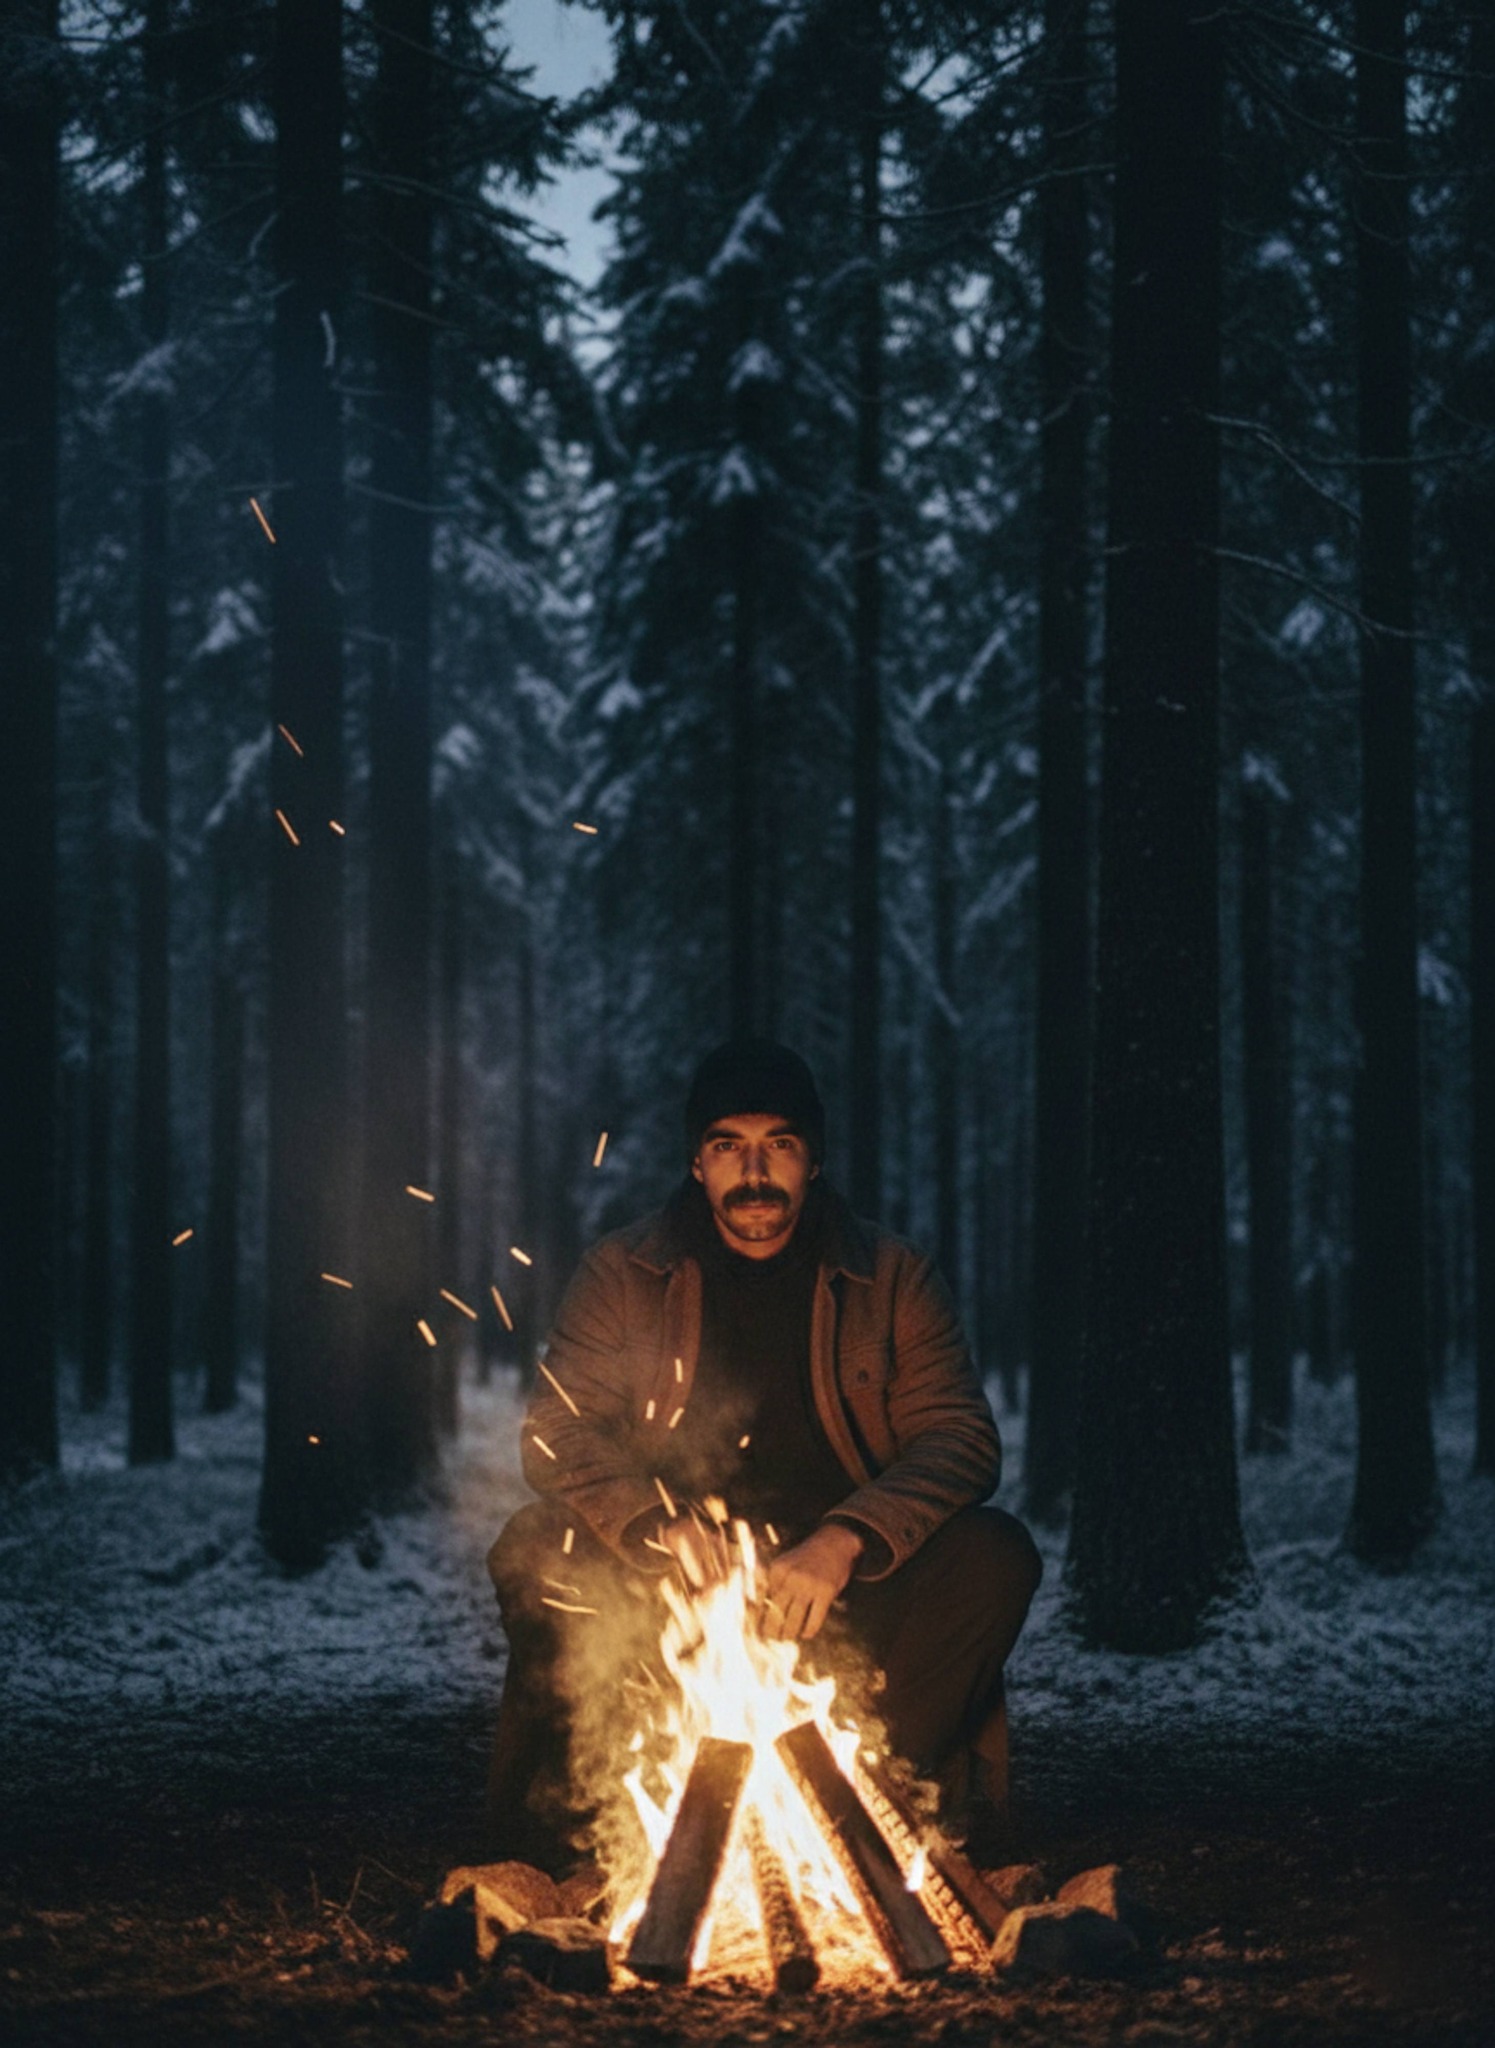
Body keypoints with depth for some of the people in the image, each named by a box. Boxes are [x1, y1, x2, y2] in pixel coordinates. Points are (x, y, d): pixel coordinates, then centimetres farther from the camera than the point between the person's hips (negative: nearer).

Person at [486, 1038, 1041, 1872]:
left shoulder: (893, 1279, 3)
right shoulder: (625, 1273, 3)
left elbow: (960, 1437, -7)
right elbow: (561, 1431, -7)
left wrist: (846, 1540, -26)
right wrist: (654, 1525, -28)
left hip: (842, 1591, 0)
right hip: (673, 1587, 0)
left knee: (995, 1552, -27)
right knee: (538, 1553, -29)